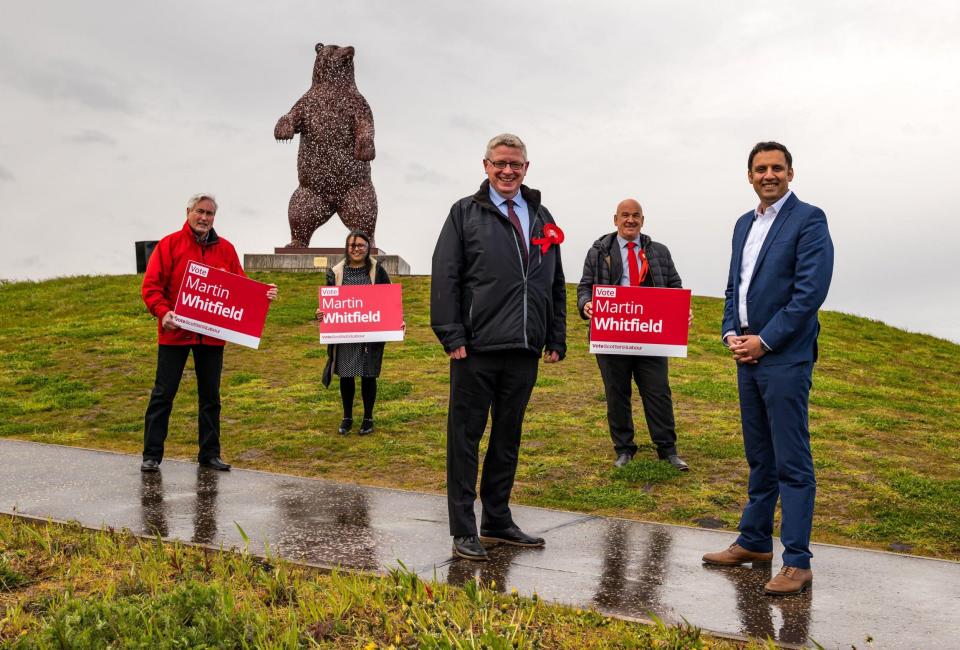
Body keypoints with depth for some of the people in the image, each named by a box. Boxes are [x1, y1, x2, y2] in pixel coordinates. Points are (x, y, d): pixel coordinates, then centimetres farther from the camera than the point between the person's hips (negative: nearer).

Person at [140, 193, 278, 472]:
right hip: (175, 332, -3)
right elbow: (151, 285, -7)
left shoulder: (226, 249, 8)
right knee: (163, 393, 3)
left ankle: (210, 453, 20)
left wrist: (262, 293, -9)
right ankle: (152, 454, 13)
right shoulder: (169, 244, -3)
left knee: (210, 396, 10)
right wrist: (163, 312, -22)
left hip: (212, 335, 3)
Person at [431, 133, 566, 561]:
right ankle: (463, 530, 10)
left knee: (508, 438, 13)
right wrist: (452, 337, -12)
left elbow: (556, 283, 17)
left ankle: (497, 522, 24)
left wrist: (556, 340, 10)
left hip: (524, 350, 5)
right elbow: (444, 278, -4)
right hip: (476, 349, -4)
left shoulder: (541, 217, 15)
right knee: (466, 438, 2)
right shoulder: (465, 213, 2)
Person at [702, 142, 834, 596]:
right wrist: (731, 333, 3)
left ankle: (797, 563, 1)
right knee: (759, 457, 16)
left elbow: (810, 292, -15)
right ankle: (754, 542, 27)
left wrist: (764, 341, -15)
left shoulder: (808, 220, -7)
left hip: (785, 358, -8)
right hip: (748, 356, 8)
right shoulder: (744, 224, 17)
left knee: (792, 463, -4)